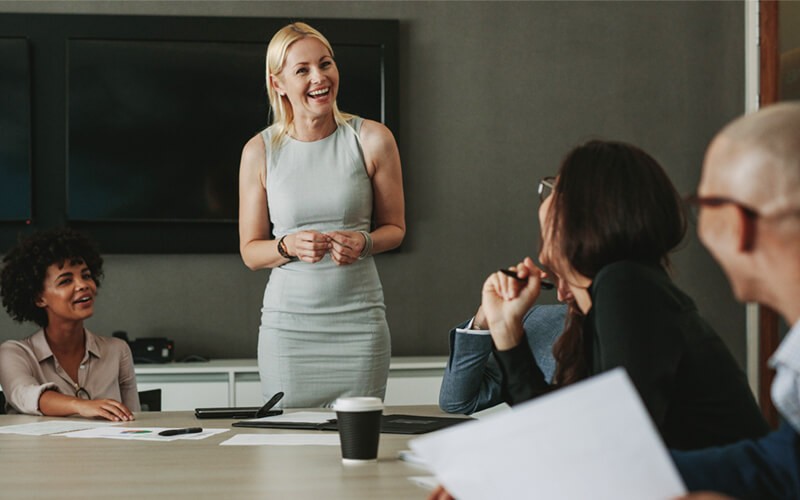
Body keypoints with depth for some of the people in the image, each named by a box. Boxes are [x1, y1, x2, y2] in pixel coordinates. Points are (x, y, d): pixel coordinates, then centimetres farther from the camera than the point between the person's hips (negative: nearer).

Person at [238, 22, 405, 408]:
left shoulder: (372, 140, -1)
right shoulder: (260, 151, 1)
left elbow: (395, 228, 9)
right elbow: (250, 251, 6)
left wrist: (363, 242, -12)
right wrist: (290, 245, -14)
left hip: (359, 319, 0)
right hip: (287, 321, 0)